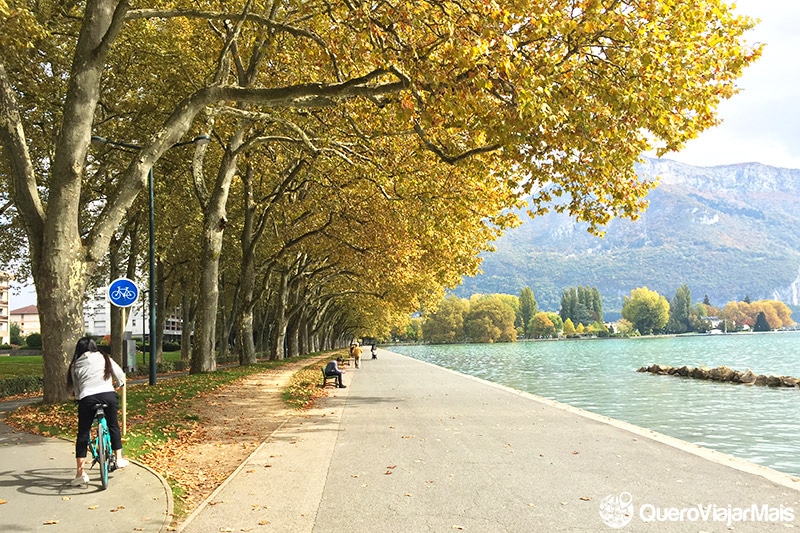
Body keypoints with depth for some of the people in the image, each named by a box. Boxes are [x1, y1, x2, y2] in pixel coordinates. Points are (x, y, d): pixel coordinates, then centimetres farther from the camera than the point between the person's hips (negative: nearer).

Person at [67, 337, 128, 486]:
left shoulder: (76, 365, 18)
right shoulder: (105, 359, 18)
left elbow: (75, 387, 17)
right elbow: (119, 374, 19)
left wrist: (78, 396, 37)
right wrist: (120, 384, 40)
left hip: (87, 398, 0)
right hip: (108, 395, 1)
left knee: (83, 435, 8)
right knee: (113, 426, 22)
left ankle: (80, 473, 7)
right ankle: (119, 458, 26)